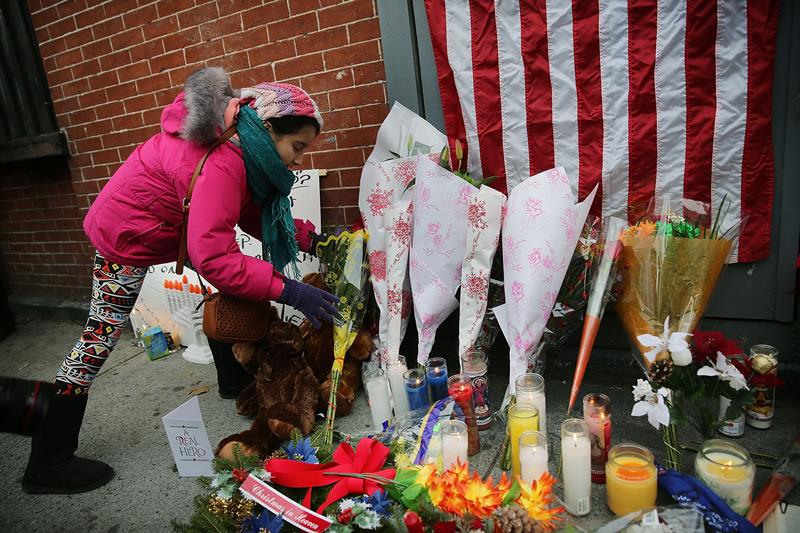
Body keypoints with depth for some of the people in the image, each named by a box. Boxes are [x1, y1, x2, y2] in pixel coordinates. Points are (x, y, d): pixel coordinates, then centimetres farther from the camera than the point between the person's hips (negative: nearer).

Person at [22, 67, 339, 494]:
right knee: (101, 337, -3)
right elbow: (213, 260, -40)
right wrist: (289, 291, -41)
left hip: (169, 230, 9)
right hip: (126, 237, -9)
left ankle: (234, 378, 31)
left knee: (220, 292, 13)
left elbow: (258, 217, -1)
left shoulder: (244, 149, -6)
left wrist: (311, 238, -12)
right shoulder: (221, 164, -36)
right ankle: (48, 463, 9)